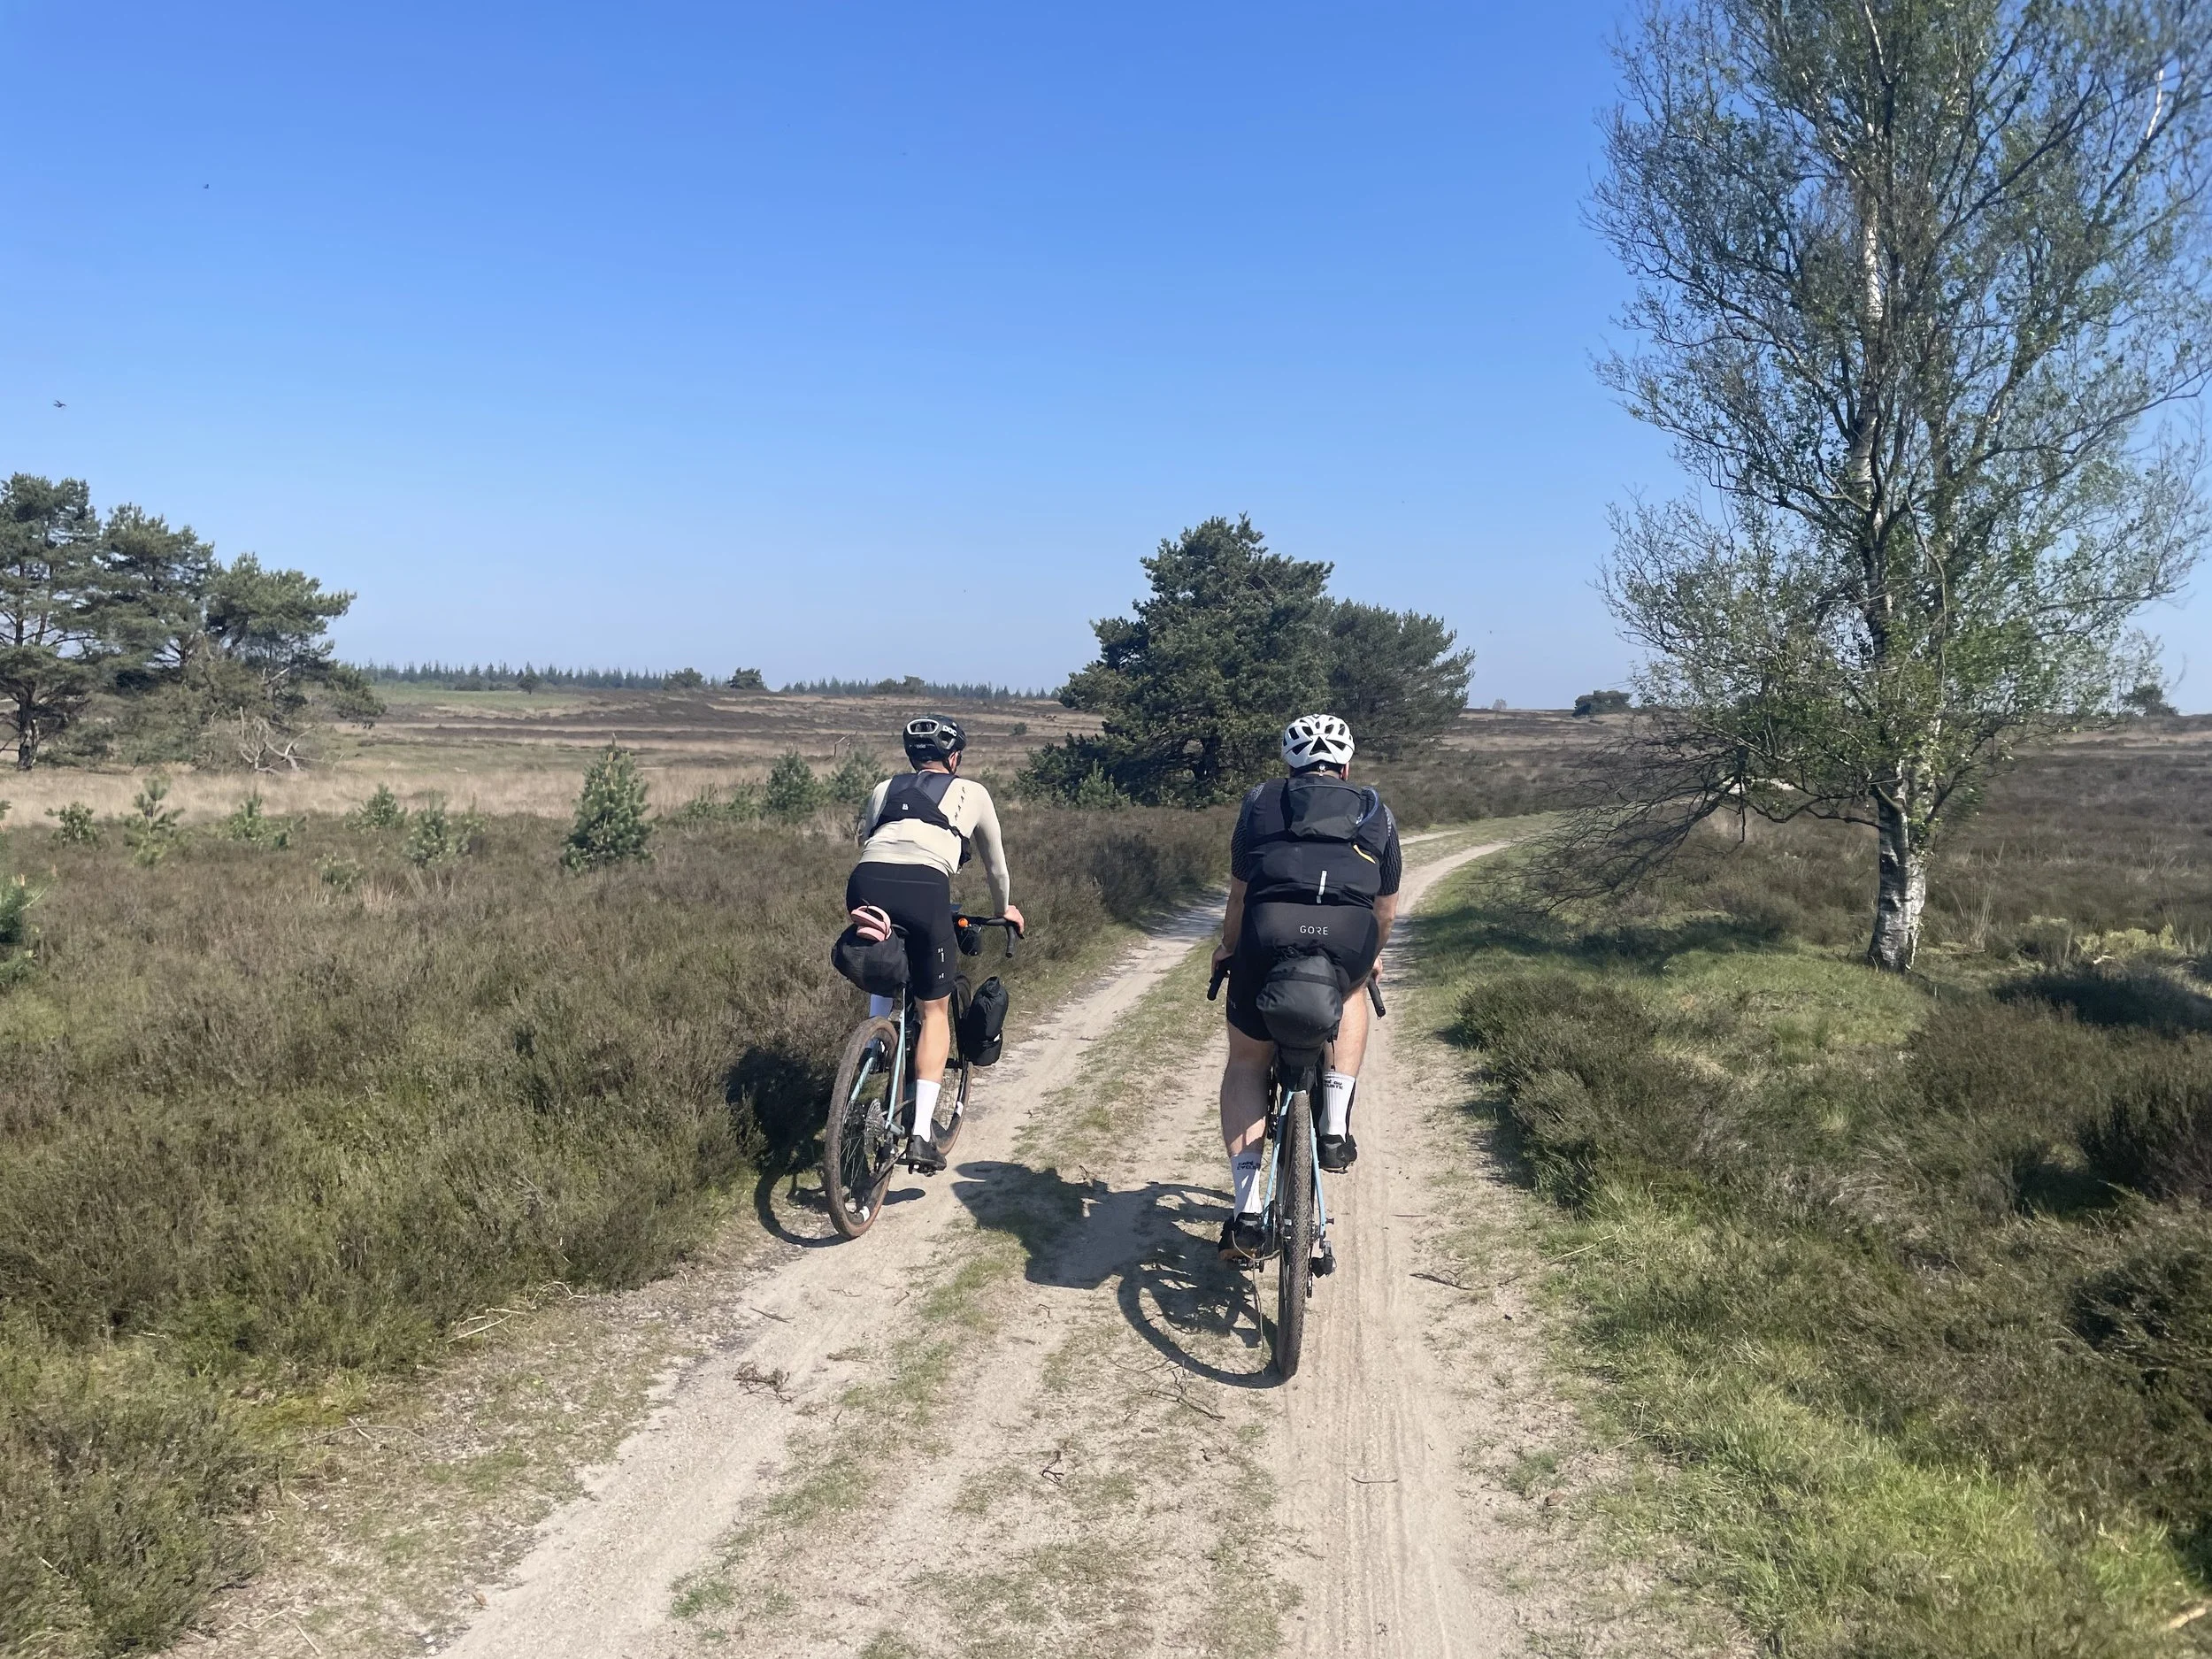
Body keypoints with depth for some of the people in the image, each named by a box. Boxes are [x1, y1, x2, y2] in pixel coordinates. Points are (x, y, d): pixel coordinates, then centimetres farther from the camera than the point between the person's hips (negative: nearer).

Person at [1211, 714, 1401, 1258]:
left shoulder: (1260, 802, 23)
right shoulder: (1375, 813, 26)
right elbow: (1386, 909, 31)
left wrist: (1228, 948, 44)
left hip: (1269, 933, 0)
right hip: (1349, 939, 1)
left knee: (1247, 1062, 20)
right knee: (1350, 991, 37)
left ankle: (1246, 1212, 10)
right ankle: (1335, 1129, 24)